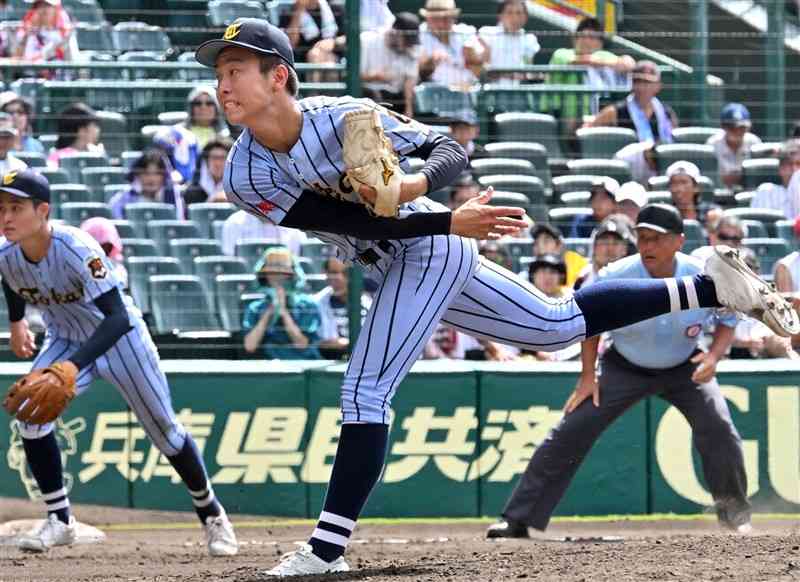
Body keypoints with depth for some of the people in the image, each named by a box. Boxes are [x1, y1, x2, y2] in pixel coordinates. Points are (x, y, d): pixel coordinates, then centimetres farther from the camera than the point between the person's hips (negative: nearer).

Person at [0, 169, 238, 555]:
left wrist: (74, 365, -54)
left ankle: (210, 512, 26)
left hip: (119, 337, -5)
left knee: (165, 432, 3)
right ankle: (59, 521, -5)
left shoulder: (77, 250, -37)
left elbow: (117, 317, -43)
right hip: (65, 340, 5)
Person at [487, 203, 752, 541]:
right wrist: (588, 376, -6)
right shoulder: (615, 278, -25)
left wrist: (714, 355, -23)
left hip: (684, 369, 1)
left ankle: (734, 512, 8)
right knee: (570, 433, -12)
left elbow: (728, 320, -4)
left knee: (717, 426, -19)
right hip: (624, 369, 0)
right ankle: (517, 520, -8)